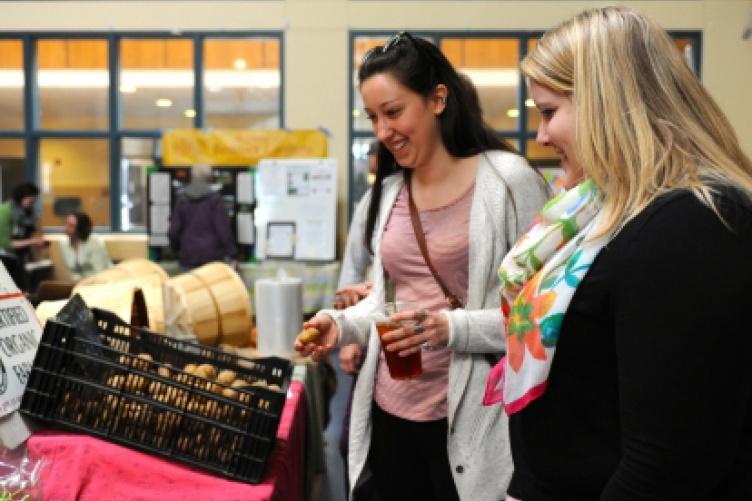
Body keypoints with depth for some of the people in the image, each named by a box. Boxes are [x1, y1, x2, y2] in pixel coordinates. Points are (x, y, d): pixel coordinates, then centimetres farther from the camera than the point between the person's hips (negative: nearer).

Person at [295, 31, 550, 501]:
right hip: (389, 412, 6)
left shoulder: (508, 179, -10)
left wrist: (454, 329, -24)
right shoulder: (389, 191, 10)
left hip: (466, 422, -5)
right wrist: (342, 324, -1)